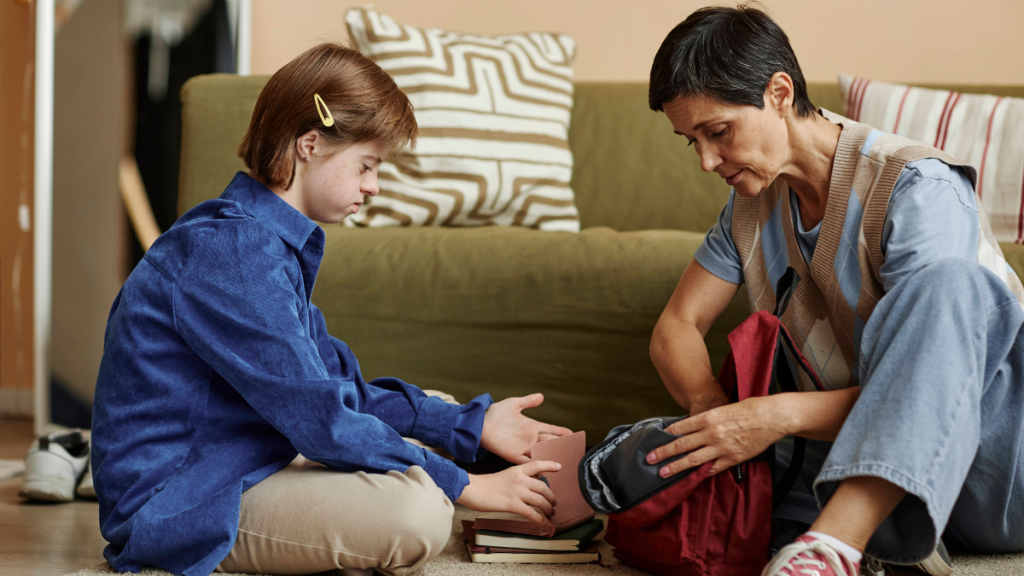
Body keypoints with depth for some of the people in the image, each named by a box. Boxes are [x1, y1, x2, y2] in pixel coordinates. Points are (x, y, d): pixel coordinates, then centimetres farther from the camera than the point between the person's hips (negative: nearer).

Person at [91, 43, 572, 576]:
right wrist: (461, 486, -16)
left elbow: (340, 385, 16)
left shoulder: (268, 241, 14)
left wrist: (471, 425, 9)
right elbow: (316, 415, -22)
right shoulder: (231, 251, -20)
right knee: (417, 511, -28)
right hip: (174, 506, -11)